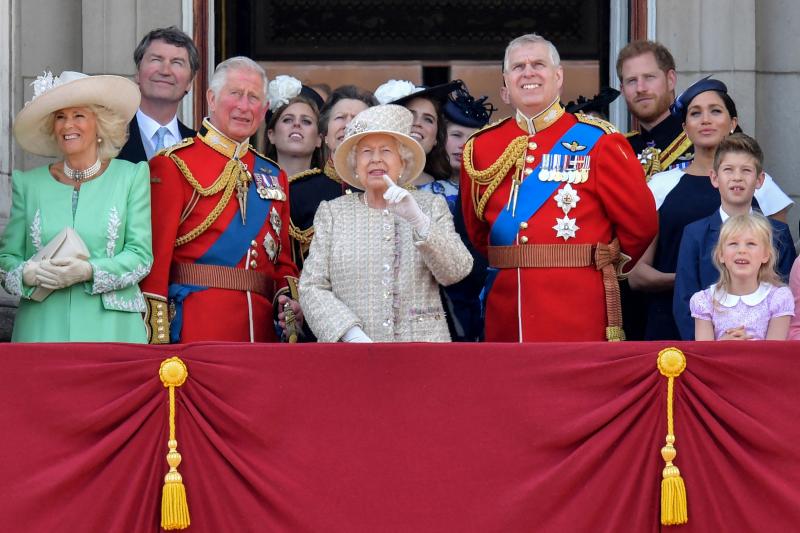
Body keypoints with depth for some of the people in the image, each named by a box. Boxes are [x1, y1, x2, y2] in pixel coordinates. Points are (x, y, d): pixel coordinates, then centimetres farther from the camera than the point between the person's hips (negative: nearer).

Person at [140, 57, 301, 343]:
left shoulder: (273, 175, 18)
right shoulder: (172, 166, -1)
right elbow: (157, 256, -8)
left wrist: (289, 299, 1)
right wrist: (157, 341, -15)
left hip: (263, 327, 5)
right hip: (196, 329, -5)